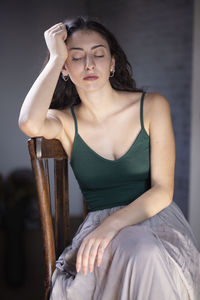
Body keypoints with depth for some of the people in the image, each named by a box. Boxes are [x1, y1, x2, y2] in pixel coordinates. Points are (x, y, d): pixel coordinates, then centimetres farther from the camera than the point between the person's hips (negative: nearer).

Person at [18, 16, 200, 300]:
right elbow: (30, 123, -24)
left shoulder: (152, 106, 1)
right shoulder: (65, 121, 3)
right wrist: (56, 57, -11)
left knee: (148, 254, -35)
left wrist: (111, 224, -21)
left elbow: (162, 191, -5)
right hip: (99, 224, -1)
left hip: (156, 216, 1)